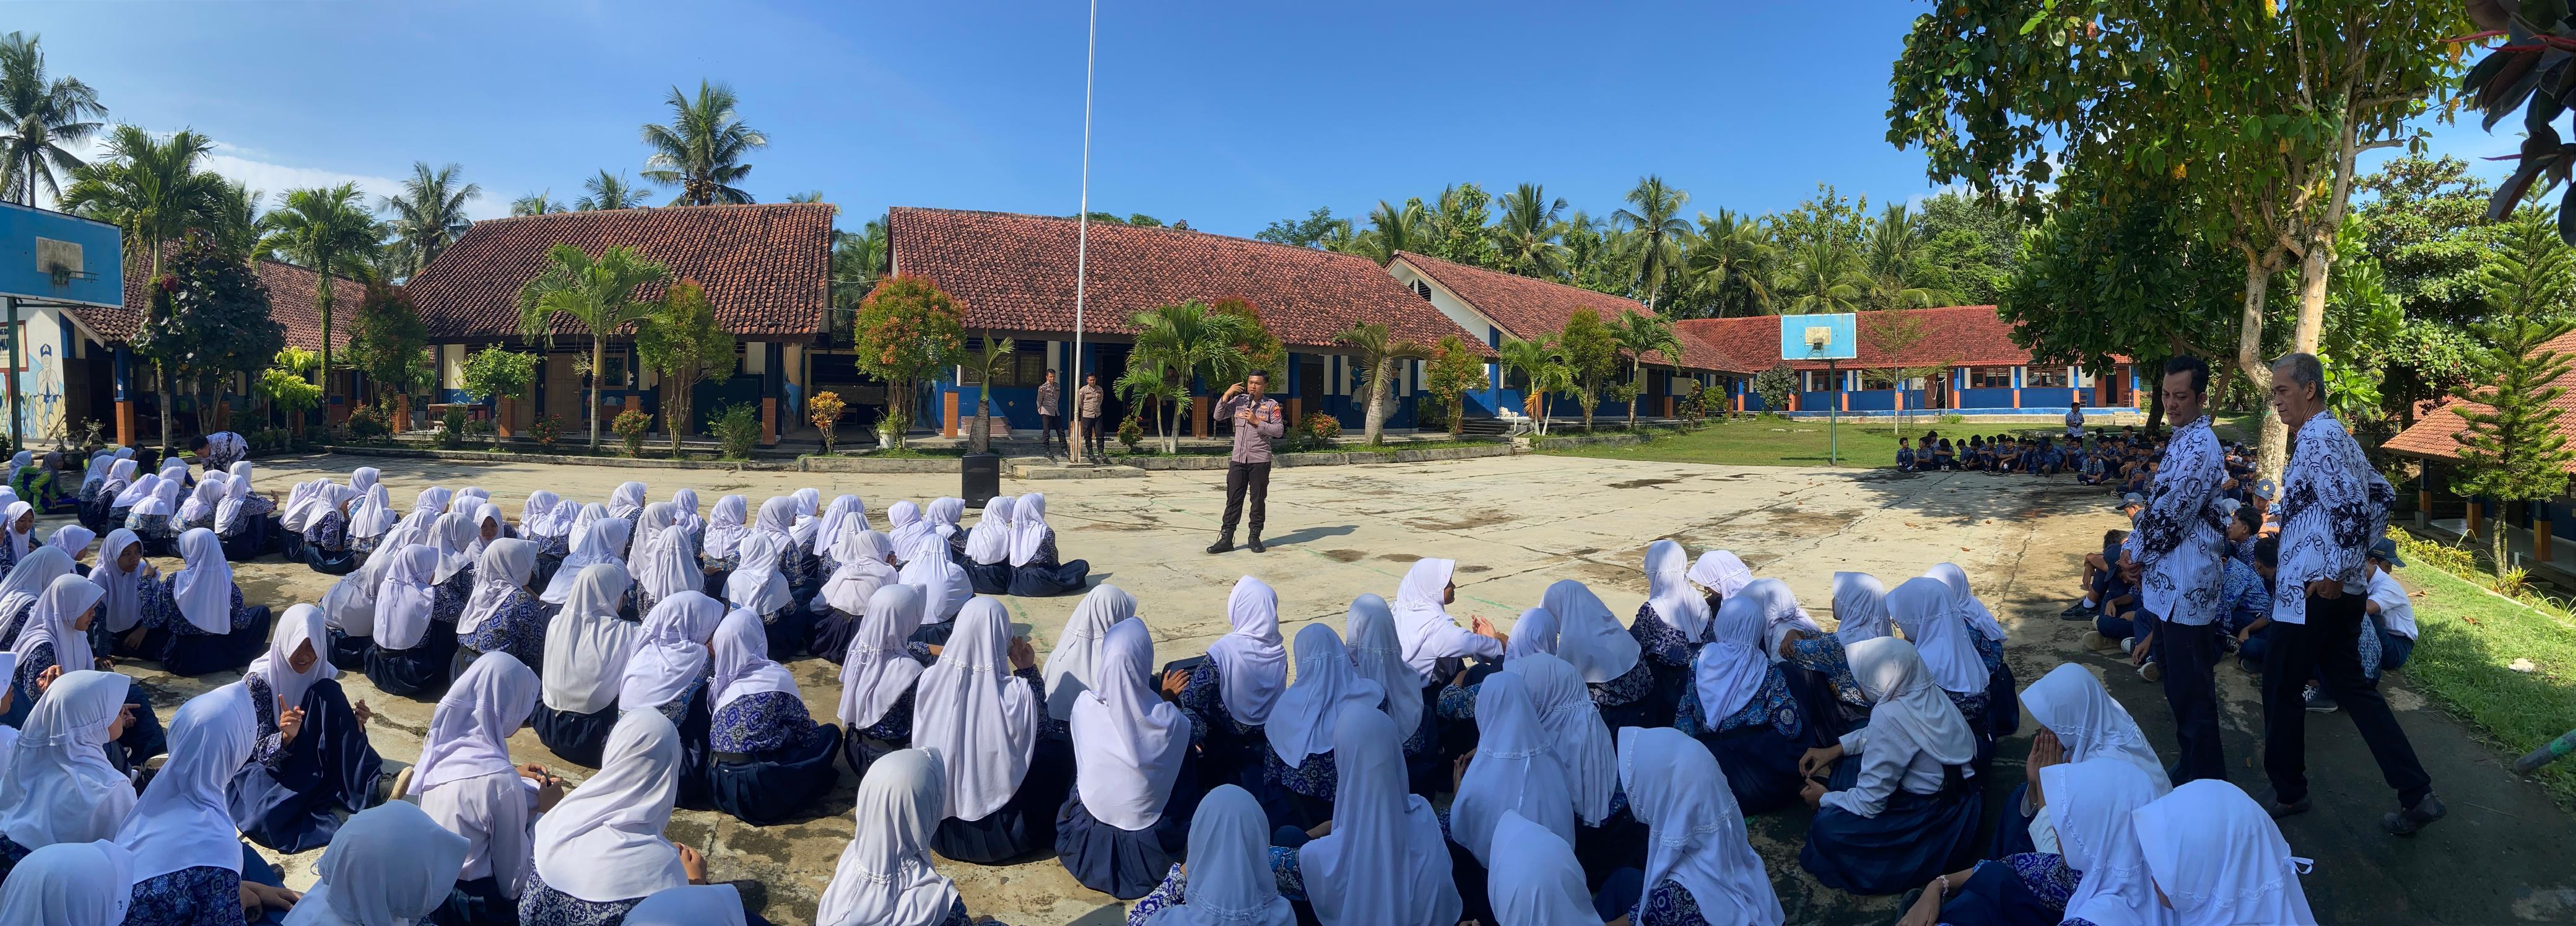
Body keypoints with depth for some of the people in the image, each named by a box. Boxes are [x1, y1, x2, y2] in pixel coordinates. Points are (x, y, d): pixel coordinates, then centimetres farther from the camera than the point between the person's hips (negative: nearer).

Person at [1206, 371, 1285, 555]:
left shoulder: (1271, 405, 1)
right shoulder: (1238, 401, 9)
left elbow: (1279, 430, -6)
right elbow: (1218, 416, 6)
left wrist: (1257, 422, -13)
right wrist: (1227, 395, -3)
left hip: (1260, 461, -2)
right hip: (1238, 460, 2)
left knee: (1258, 500, 5)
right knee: (1233, 499, 3)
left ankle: (1255, 538, 16)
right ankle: (1226, 538, 6)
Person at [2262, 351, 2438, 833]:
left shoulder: (2315, 438, -17)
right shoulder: (2338, 436, 14)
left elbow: (2351, 508, -25)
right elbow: (2382, 495, 23)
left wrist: (2334, 575, -19)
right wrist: (2363, 557, 21)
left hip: (2312, 593, -10)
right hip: (2343, 593, 10)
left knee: (2281, 689, 4)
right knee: (2351, 686, 15)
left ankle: (2287, 793, 17)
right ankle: (2416, 795, 15)